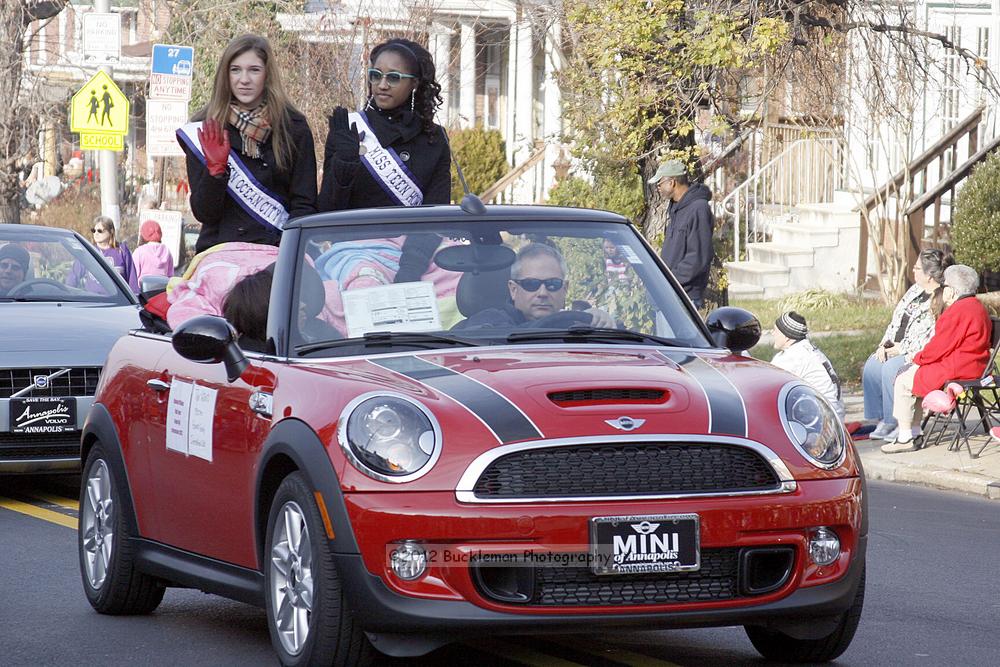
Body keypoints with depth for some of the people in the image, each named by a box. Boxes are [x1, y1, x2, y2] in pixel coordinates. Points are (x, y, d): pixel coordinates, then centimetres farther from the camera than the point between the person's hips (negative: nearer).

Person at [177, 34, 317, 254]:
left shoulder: (294, 128, 7)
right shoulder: (204, 131, 8)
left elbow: (304, 205, 6)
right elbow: (203, 213, 5)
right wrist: (215, 169, -11)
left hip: (276, 251, -1)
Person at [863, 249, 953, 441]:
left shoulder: (943, 300, -16)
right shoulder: (915, 290, 12)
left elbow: (929, 339, -20)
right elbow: (896, 320, 17)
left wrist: (899, 350, -17)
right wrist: (884, 345, 4)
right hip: (898, 350, 9)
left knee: (891, 368, -30)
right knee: (872, 365, -12)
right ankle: (883, 420, -11)